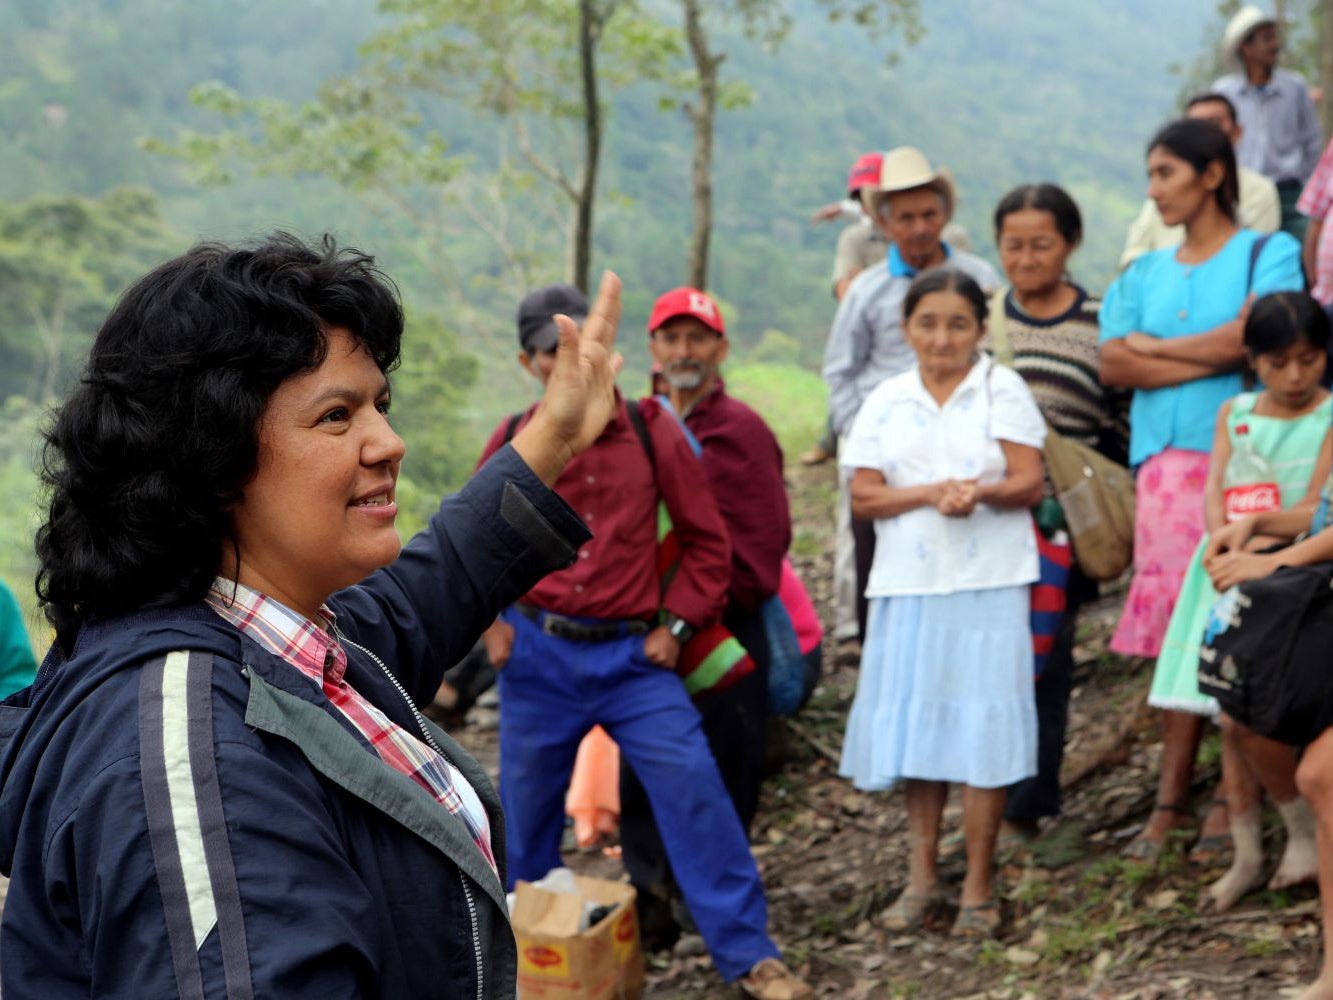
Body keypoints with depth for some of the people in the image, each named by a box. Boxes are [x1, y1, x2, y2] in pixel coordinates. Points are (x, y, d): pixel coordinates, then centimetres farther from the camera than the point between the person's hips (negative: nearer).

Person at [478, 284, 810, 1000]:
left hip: (631, 654, -1)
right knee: (527, 807, 13)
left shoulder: (650, 432, -3)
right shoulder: (515, 442, 0)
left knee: (693, 791, -10)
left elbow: (707, 539, 3)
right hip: (537, 656, 1)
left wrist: (675, 623, -3)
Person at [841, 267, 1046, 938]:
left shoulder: (1002, 391, 3)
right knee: (914, 724, 5)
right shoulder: (885, 402, 10)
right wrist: (932, 492, -14)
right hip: (907, 583, 3)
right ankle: (922, 875, 17)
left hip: (988, 582, -3)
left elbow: (1030, 481, -3)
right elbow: (863, 497, 2)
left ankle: (977, 887, 6)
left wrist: (981, 492, -23)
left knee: (981, 725, -3)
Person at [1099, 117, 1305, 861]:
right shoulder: (1145, 275, 19)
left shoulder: (1268, 254, 4)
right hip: (1166, 463, 4)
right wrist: (1211, 359, -6)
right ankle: (1173, 798, 5)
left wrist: (1154, 348, 0)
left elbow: (1247, 337, -12)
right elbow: (1112, 363, 4)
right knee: (1175, 628, 0)